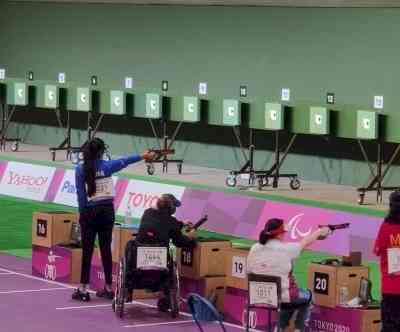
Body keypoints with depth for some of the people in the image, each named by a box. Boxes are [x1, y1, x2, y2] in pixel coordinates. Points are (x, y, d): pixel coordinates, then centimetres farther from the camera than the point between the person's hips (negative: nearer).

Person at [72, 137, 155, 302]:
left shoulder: (80, 169, -6)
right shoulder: (106, 166, -2)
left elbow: (80, 194, -4)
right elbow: (125, 161, 13)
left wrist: (82, 213, 5)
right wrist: (142, 156, 28)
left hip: (90, 212, -2)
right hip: (107, 211, 2)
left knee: (87, 251, 0)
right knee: (106, 249, 9)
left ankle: (83, 289, -1)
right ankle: (108, 288, 14)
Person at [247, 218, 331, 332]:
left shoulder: (254, 249, -6)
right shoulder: (286, 248, -17)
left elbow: (249, 272, 2)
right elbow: (305, 242, 1)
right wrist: (320, 231, 20)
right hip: (282, 296, -5)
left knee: (292, 297, 35)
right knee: (308, 296, 27)